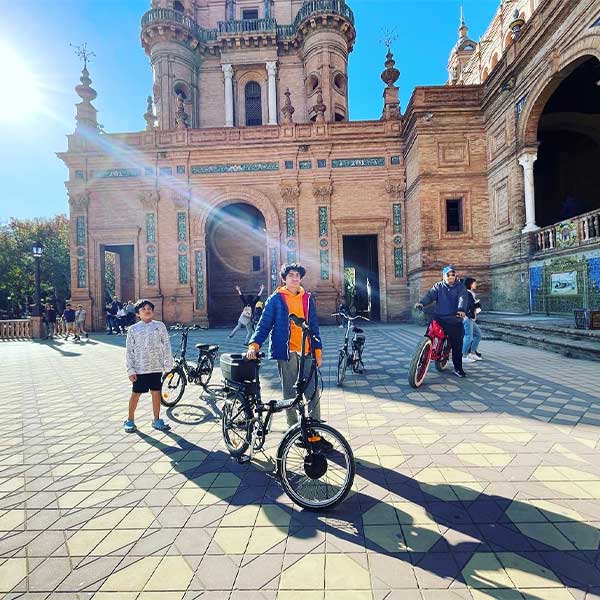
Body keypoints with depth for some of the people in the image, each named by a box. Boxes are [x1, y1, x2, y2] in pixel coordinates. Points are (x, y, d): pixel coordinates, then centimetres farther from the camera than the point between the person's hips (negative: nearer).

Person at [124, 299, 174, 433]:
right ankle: (130, 420, 25)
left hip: (156, 367, 1)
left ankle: (157, 420, 21)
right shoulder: (133, 329, 0)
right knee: (135, 394, 8)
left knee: (156, 393, 8)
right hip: (139, 368, -1)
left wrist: (168, 364, -1)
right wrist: (130, 370, -5)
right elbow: (129, 351, 0)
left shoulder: (160, 325, 2)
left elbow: (166, 345, 3)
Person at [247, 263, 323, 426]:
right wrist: (254, 345, -16)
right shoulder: (275, 299, 1)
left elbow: (314, 326, 14)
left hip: (307, 351, 3)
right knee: (289, 394, 6)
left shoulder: (308, 298, 11)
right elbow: (264, 325, -1)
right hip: (286, 352, -3)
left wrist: (318, 350, 9)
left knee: (314, 392, 2)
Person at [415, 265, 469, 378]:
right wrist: (421, 302, -27)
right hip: (440, 318, 1)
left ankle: (458, 368, 13)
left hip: (455, 320, -1)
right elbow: (430, 295, -6)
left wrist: (461, 309, -33)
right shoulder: (438, 286, 10)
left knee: (457, 345, 1)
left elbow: (463, 298, -12)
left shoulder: (460, 287, 6)